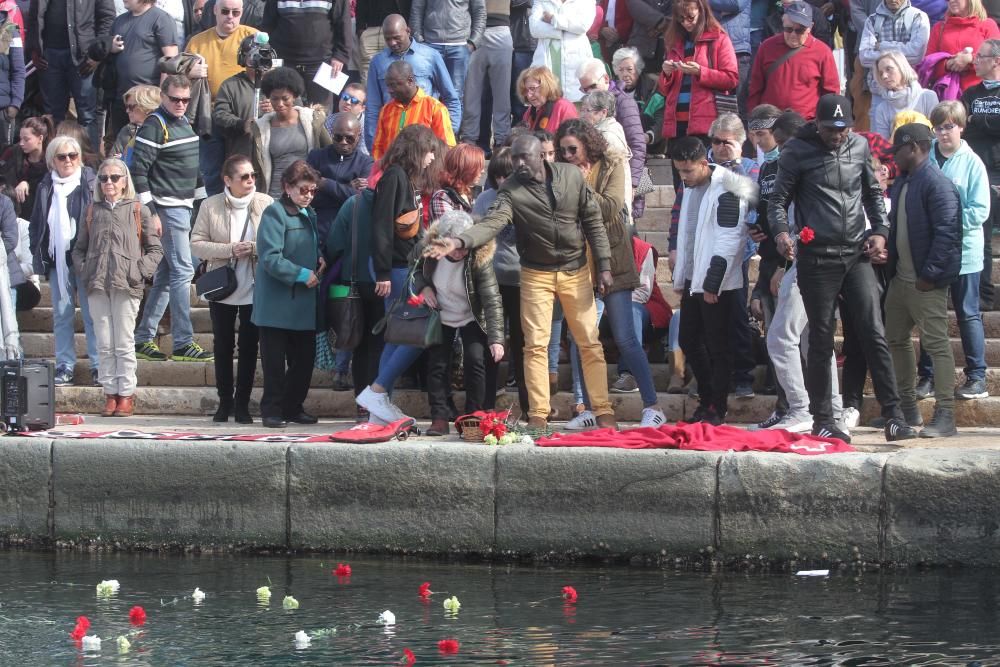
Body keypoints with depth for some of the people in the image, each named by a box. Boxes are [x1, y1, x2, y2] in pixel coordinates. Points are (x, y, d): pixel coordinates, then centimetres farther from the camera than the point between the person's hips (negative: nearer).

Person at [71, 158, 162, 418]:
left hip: (126, 286, -3)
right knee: (104, 344, 3)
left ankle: (126, 394, 3)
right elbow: (79, 248, 17)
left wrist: (140, 272, -8)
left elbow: (155, 249, 5)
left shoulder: (138, 211, 5)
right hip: (97, 287, 3)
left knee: (124, 343, -3)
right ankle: (110, 393, 9)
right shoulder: (92, 211, 13)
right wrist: (83, 271, 0)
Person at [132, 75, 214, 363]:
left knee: (166, 275, 11)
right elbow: (138, 170, -17)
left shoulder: (184, 122, 15)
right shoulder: (155, 125, -12)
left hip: (185, 206, 9)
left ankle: (143, 339, 16)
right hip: (168, 207, -9)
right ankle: (183, 342, -7)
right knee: (182, 271, -10)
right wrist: (150, 213, -20)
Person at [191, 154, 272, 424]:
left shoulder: (266, 204, -2)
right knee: (223, 346, 8)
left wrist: (256, 249, -21)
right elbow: (196, 244, -5)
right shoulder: (210, 206, -2)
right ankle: (225, 402, 19)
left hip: (255, 289, 0)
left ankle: (242, 403, 13)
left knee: (249, 347, 4)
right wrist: (230, 250, -16)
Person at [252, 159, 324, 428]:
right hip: (277, 302, -8)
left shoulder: (309, 215, 15)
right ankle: (272, 410, 5)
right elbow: (270, 257, -18)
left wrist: (319, 261, 6)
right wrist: (301, 274, -20)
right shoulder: (275, 213, -10)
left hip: (304, 302, 8)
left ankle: (293, 407, 19)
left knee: (304, 358, 9)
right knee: (275, 362, -2)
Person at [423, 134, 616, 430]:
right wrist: (458, 242, -44)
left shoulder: (572, 176, -7)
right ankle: (538, 415, 3)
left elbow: (592, 220, -1)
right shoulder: (511, 190, -11)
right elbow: (492, 223, -26)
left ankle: (603, 411, 8)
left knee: (590, 343, 2)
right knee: (536, 346, -2)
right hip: (536, 275, 0)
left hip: (575, 271, 1)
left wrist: (604, 266, -4)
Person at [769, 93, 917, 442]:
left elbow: (873, 193, 19)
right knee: (821, 341, 3)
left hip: (856, 256, 3)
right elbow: (778, 199, 0)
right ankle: (822, 420, 11)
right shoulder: (797, 152, -2)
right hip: (817, 257, -3)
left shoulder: (860, 147, 9)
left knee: (874, 335, -3)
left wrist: (880, 231, 5)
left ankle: (894, 416, -2)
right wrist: (781, 232, -19)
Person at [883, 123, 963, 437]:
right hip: (900, 278, 10)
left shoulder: (938, 184, -15)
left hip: (925, 283, -10)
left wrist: (930, 274, -21)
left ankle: (945, 415, -9)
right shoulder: (901, 184, 15)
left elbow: (945, 232, -21)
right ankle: (906, 406, 28)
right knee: (896, 340, 16)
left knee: (936, 343, -9)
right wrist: (891, 267, 12)